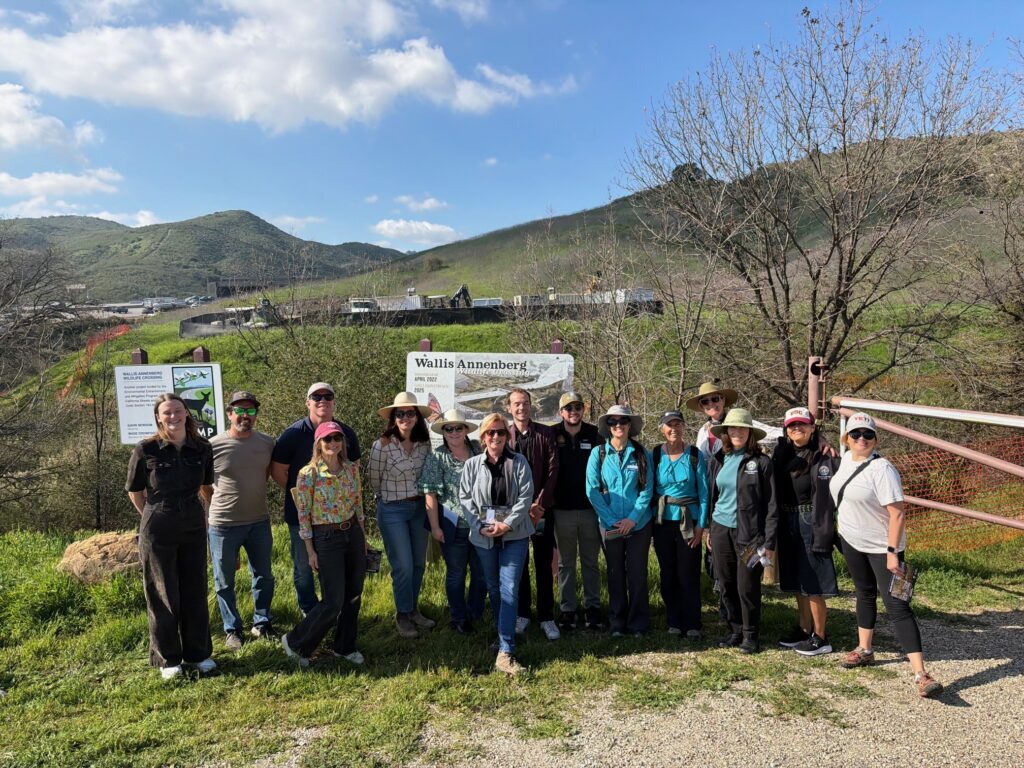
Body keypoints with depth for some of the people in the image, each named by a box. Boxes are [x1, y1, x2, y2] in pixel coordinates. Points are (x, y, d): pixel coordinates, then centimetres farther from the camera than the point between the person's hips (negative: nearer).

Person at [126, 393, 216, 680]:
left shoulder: (202, 449, -4)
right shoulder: (146, 450, -13)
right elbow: (135, 492, 1)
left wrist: (208, 515, 14)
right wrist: (157, 517, 6)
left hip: (194, 529, 3)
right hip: (158, 532, -3)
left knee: (195, 592, 11)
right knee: (163, 595, 7)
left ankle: (199, 653, 26)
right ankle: (168, 659, 23)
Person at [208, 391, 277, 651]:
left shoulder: (267, 442, -1)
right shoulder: (213, 446, -11)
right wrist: (219, 505, 4)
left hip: (259, 522, 3)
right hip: (224, 525, -3)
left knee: (263, 575, 15)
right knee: (224, 582, 9)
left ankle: (262, 623, 32)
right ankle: (232, 630, 26)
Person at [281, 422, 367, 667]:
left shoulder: (352, 469, 2)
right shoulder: (308, 474, -13)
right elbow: (303, 515, -9)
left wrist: (364, 537, 12)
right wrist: (310, 552, -8)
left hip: (353, 534, 5)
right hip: (326, 538, -5)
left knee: (353, 596, 12)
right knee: (333, 603, -4)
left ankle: (345, 646, 30)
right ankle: (295, 642, 18)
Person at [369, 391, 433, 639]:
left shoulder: (424, 444, -2)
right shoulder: (382, 445, -16)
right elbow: (375, 481, -2)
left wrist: (418, 497, 13)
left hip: (419, 507, 5)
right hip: (392, 510, -5)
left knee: (419, 564, 12)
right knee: (403, 566, -2)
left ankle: (413, 609, 32)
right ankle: (403, 616, 18)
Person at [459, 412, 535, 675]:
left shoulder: (519, 462, 0)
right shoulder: (472, 465, 3)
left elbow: (526, 496, -5)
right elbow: (465, 498, 1)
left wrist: (508, 524, -15)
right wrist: (481, 526, -11)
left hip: (515, 535, -2)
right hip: (483, 536, 2)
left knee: (509, 589, -9)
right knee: (493, 588, 13)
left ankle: (505, 652, -10)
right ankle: (505, 636, 32)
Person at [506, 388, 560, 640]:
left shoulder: (547, 433, 1)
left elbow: (553, 470, -2)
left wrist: (539, 505, -9)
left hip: (542, 508, 0)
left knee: (544, 564, 4)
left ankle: (546, 617, 12)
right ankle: (522, 613, 21)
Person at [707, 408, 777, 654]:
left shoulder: (761, 462, -4)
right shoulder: (718, 461, 8)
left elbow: (771, 505, -5)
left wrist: (769, 542, -9)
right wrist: (710, 531, 13)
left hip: (749, 532, -4)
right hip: (721, 529, 4)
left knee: (747, 587, -1)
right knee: (727, 585, 9)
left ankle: (751, 634, 18)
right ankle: (735, 629, 26)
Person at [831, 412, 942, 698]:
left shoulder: (881, 469, -23)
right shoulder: (847, 459, 1)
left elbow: (897, 514, -26)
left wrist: (892, 553, -28)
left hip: (882, 547, -7)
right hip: (852, 541, 7)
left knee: (897, 606, -10)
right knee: (864, 593, 21)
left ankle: (920, 674, -9)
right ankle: (865, 650, 36)